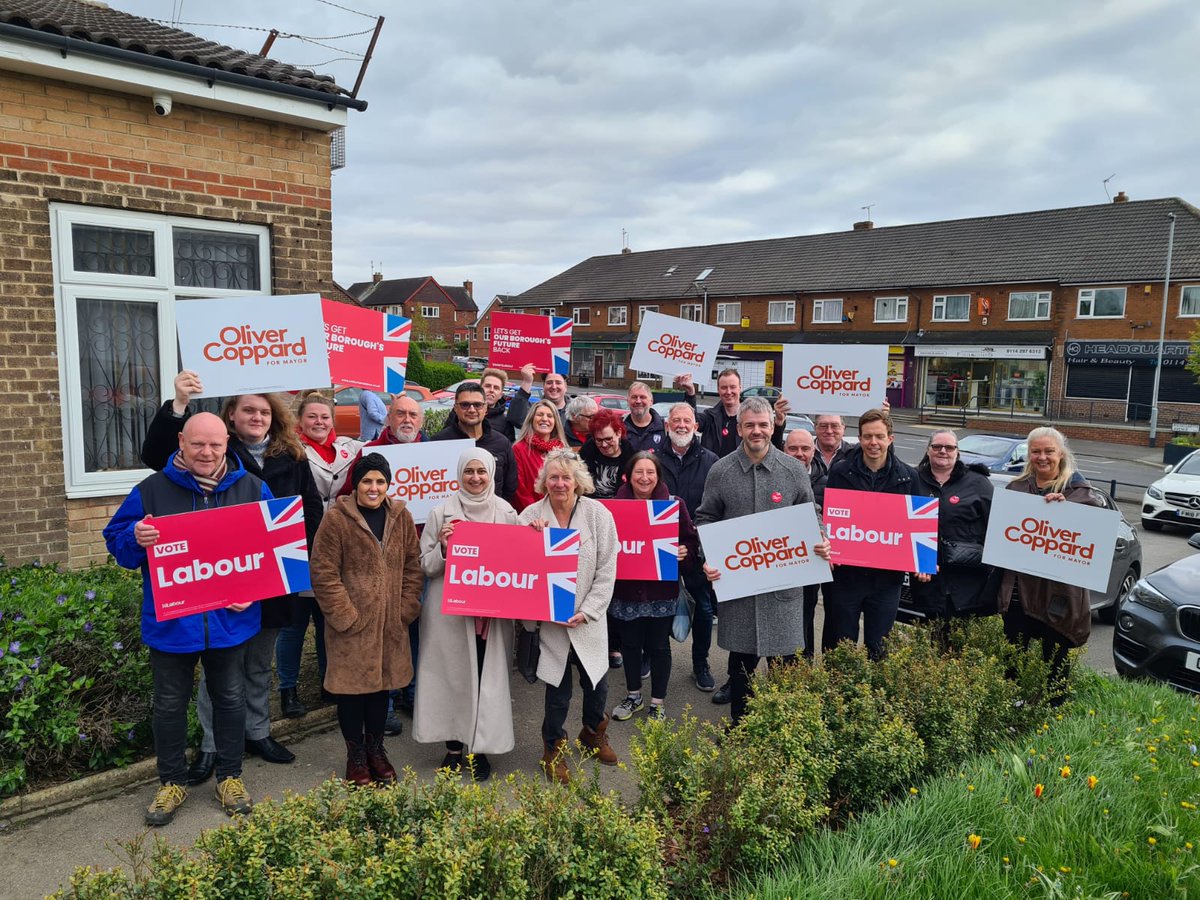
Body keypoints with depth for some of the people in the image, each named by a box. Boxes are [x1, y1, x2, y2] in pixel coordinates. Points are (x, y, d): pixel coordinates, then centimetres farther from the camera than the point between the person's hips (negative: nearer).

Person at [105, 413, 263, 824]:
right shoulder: (152, 490, -5)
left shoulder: (252, 489, -3)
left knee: (230, 699, 14)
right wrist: (136, 537, -23)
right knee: (169, 704, 13)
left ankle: (230, 776, 33)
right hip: (170, 622, 0)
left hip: (230, 619, 1)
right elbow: (116, 540, 2)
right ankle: (172, 781, 33)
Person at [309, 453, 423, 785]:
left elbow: (413, 566, 9)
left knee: (382, 683, 16)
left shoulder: (401, 517, 4)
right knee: (352, 686, 6)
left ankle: (376, 748, 34)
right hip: (351, 624, -4)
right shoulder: (336, 518, -9)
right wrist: (345, 616, -13)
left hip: (390, 622, 4)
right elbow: (323, 572, -11)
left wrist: (407, 608, 1)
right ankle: (355, 754, 26)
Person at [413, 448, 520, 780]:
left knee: (488, 678, 4)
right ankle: (454, 746, 23)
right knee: (452, 676, 6)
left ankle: (480, 748, 18)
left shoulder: (507, 513, 4)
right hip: (449, 612, -1)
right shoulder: (442, 513, 0)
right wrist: (443, 547, -17)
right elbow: (425, 565, 1)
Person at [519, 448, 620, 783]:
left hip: (588, 618, 1)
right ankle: (554, 749, 30)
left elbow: (607, 570, -5)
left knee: (596, 681, 11)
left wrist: (587, 611, -12)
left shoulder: (598, 514, -6)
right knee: (558, 687, 6)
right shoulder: (531, 516, -5)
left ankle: (594, 733, 41)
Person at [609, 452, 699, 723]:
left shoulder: (674, 505, -4)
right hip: (626, 588, 1)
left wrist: (684, 553, -18)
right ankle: (634, 696, 36)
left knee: (658, 646, 9)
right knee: (630, 644, 15)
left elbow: (691, 540, 1)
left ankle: (657, 703, 26)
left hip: (661, 589, -1)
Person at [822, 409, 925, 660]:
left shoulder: (908, 476, 3)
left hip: (887, 576, 1)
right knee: (839, 648, 9)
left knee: (879, 649, 11)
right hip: (845, 572, -1)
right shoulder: (841, 471, -2)